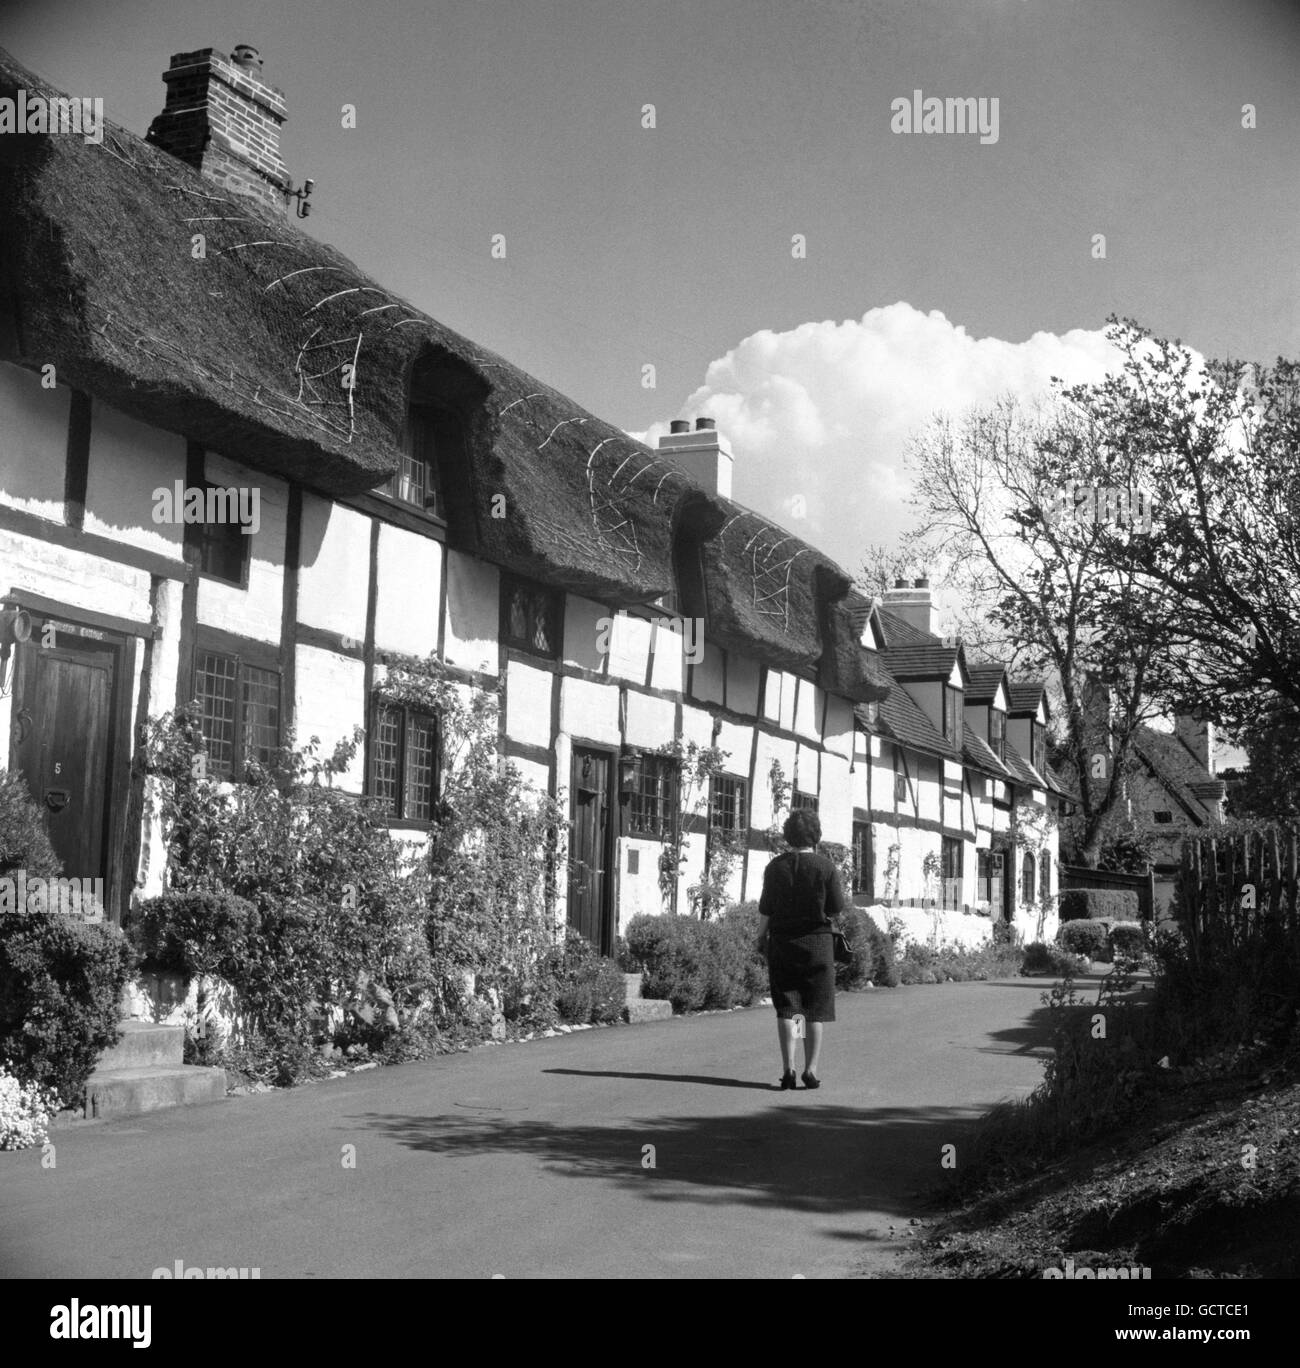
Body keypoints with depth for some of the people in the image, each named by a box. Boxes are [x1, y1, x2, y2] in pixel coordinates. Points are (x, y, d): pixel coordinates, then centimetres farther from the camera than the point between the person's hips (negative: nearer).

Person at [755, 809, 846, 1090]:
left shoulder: (775, 867, -1)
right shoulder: (825, 867, -5)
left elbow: (765, 909, 0)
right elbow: (837, 908, -4)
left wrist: (761, 937, 12)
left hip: (781, 941, 1)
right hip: (817, 941, -1)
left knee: (786, 1008, 4)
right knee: (815, 1009, 5)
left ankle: (788, 1069, -3)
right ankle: (812, 1070, 2)